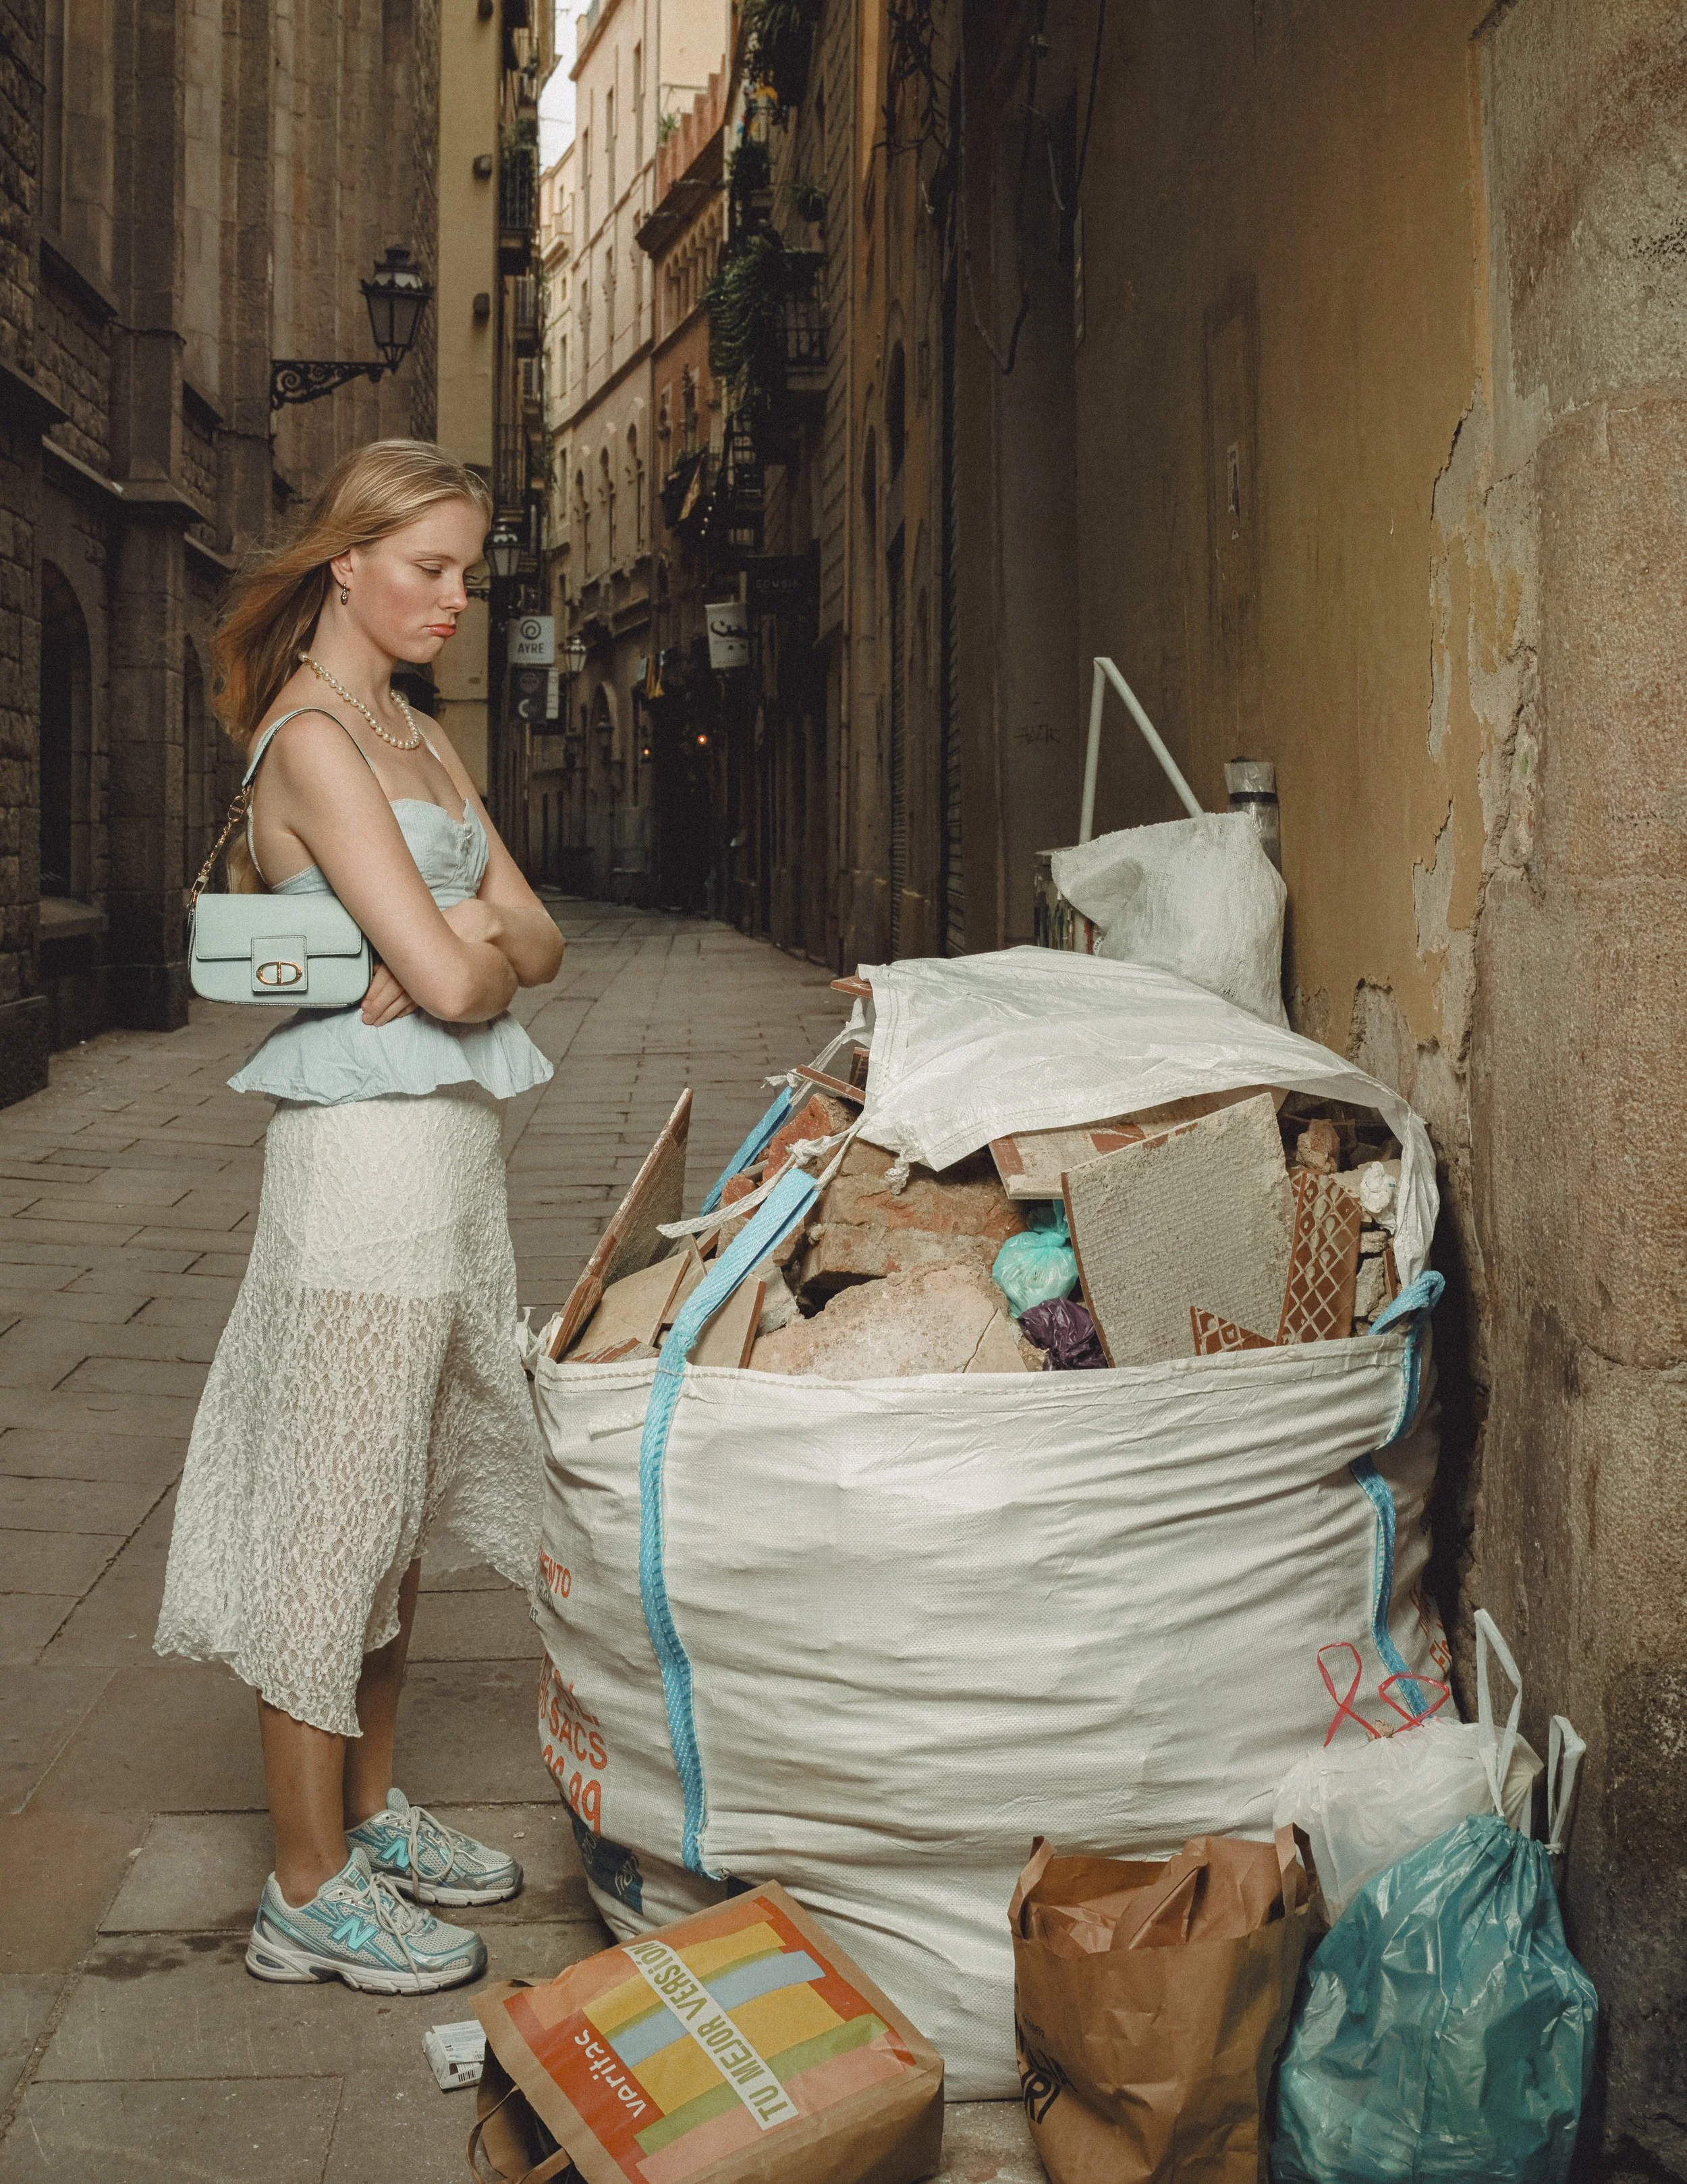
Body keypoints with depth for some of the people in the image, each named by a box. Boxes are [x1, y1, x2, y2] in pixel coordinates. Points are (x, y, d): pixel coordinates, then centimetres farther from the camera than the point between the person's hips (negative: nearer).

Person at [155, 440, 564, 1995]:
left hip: (452, 1147, 9)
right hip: (368, 1150, -9)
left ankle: (369, 1812, 31)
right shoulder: (312, 739, -13)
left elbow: (536, 939, 10)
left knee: (407, 1498, 16)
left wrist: (468, 948, -10)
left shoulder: (420, 738, 16)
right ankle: (309, 1890, 11)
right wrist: (471, 952, 0)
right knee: (334, 1510, -1)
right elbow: (450, 977, -21)